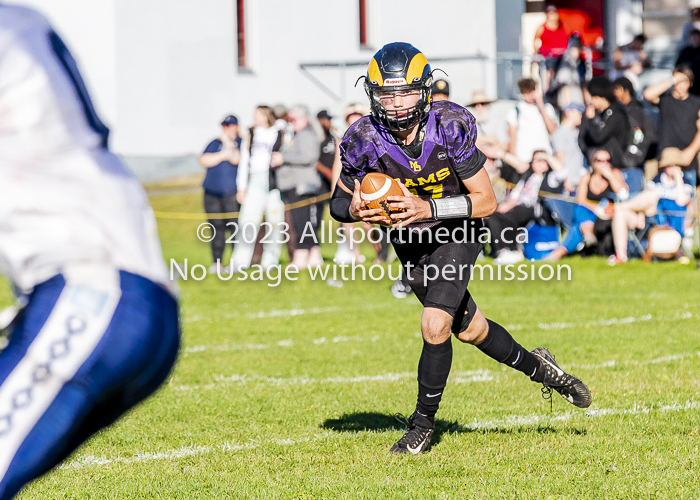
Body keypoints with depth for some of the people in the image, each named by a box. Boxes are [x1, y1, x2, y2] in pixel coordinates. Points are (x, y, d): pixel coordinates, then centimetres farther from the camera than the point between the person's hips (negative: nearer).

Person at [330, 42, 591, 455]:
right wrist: (355, 209, -30)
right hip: (410, 245, 3)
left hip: (456, 234, -3)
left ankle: (423, 424, 2)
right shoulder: (364, 141, -21)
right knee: (470, 330, 13)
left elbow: (486, 201, -22)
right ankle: (535, 365, 41)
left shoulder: (450, 126, -26)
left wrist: (428, 209, -34)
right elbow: (339, 202, -6)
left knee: (435, 327, -17)